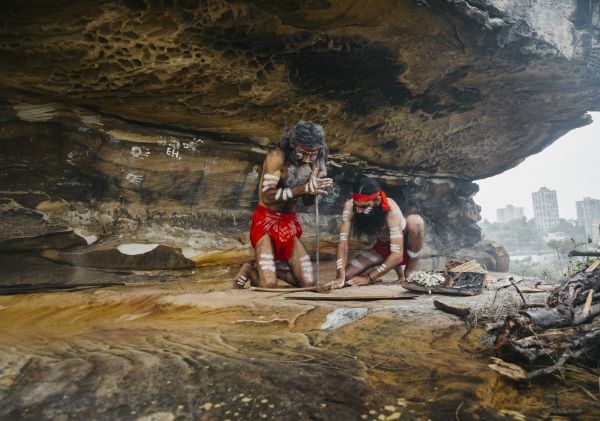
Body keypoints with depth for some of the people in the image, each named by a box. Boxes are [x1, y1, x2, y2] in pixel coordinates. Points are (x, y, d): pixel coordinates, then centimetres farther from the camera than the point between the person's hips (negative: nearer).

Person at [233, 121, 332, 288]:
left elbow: (308, 202, 7)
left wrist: (315, 187, -15)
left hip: (289, 223, 6)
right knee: (269, 285, -19)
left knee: (309, 283, -3)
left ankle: (267, 270, 19)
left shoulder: (313, 164, 1)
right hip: (266, 220, -5)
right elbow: (267, 196, -27)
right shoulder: (277, 157, -17)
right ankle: (250, 270, 15)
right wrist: (304, 188, -33)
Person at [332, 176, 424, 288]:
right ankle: (397, 269, 7)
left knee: (414, 220, -36)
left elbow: (397, 255, -36)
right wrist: (340, 277, -36)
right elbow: (343, 242, -26)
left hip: (405, 246, -4)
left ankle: (410, 271, -11)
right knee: (346, 277, -13)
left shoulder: (391, 210, -35)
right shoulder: (350, 206, -25)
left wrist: (369, 278, -35)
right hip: (382, 248, 4)